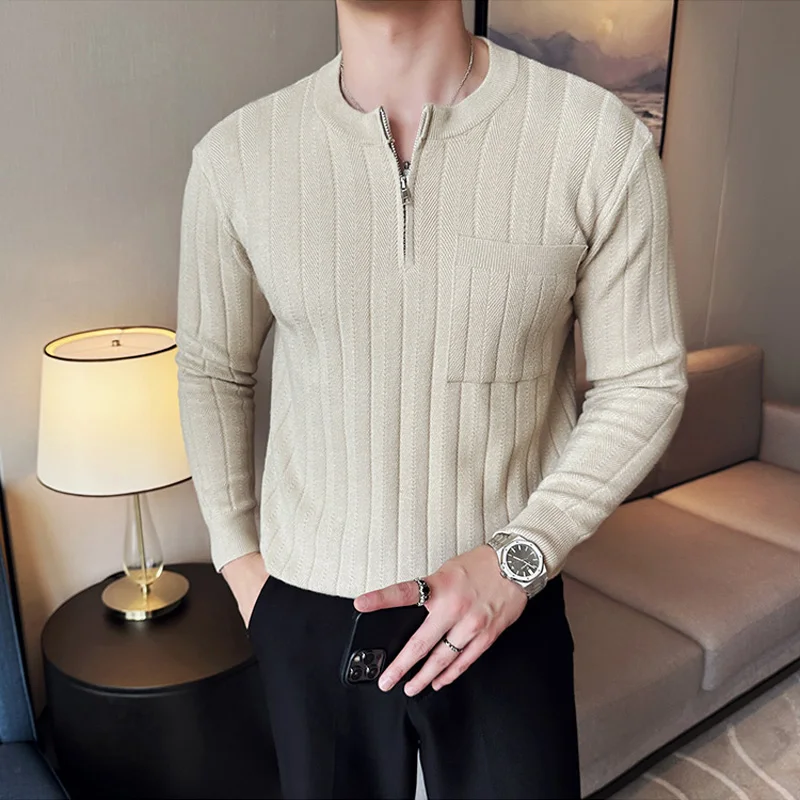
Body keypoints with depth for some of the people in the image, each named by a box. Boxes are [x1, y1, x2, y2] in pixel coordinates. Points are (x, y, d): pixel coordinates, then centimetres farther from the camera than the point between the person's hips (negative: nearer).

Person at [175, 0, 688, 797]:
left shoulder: (601, 141, -14)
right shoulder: (234, 157, -7)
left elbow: (644, 382, -6)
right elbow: (211, 370, 6)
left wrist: (517, 558, -16)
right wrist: (237, 556, 5)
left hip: (505, 601, -1)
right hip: (308, 606, 2)